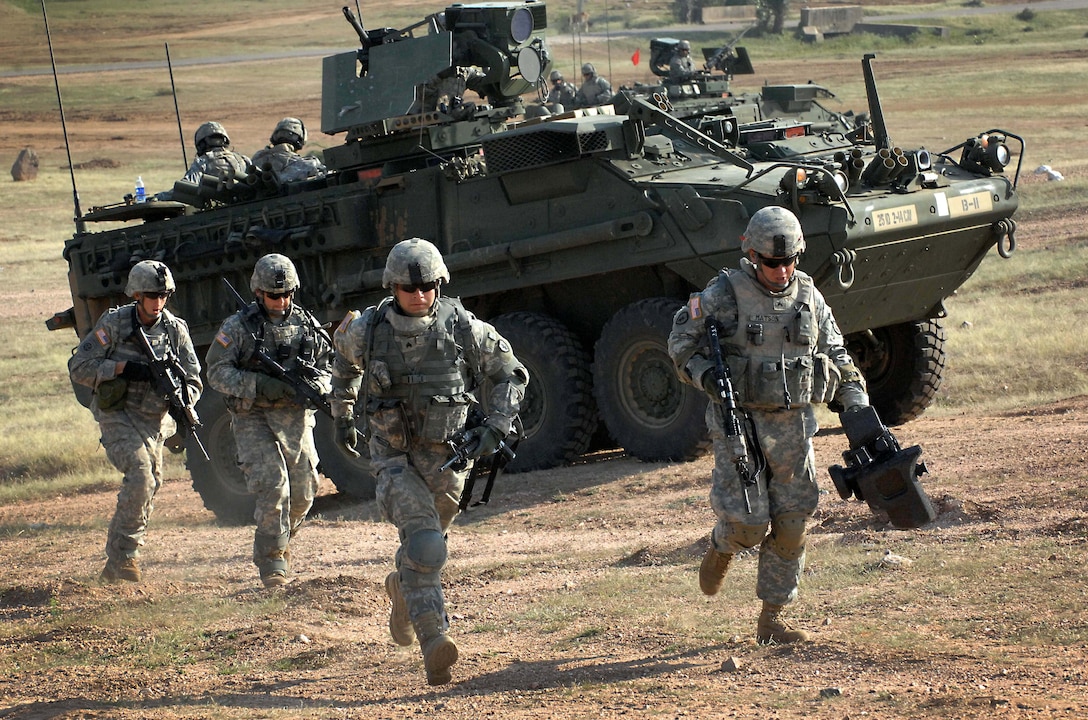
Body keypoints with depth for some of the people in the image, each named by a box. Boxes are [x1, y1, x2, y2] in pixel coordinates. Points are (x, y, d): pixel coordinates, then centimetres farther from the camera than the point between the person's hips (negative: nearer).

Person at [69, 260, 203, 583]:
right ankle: (123, 555, -16)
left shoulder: (176, 329, 1)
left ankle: (115, 567, 22)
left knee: (149, 489, 8)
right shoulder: (114, 323, -8)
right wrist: (122, 368, -21)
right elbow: (79, 367, -8)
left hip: (154, 420, 5)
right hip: (118, 415, -5)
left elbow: (194, 381, 4)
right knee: (140, 475, -24)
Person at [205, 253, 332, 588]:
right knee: (272, 485, -16)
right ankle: (271, 561, -9)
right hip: (254, 419, -4)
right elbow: (217, 372, -8)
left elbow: (326, 367, 14)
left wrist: (317, 386, -10)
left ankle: (280, 541, 35)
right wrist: (260, 386, -21)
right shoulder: (239, 327, -5)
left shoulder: (306, 325, 6)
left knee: (302, 492, 6)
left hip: (296, 418, 4)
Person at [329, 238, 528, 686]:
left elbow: (511, 375, 0)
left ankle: (403, 589, 55)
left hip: (446, 456, 2)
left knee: (426, 543, 20)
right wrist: (343, 413, 22)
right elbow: (344, 354, 16)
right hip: (394, 454, -2)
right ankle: (434, 644, -30)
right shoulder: (367, 329, -9)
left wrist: (496, 427, -13)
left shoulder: (462, 327, -12)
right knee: (423, 543, -22)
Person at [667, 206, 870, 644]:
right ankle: (722, 547, 28)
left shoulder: (808, 297, 6)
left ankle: (771, 620, 13)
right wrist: (707, 377, -18)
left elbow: (837, 358, 14)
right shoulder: (724, 295, -8)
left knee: (791, 526, 2)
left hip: (792, 426, 4)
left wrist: (857, 408, 6)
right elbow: (682, 343, -1)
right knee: (747, 523, -10)